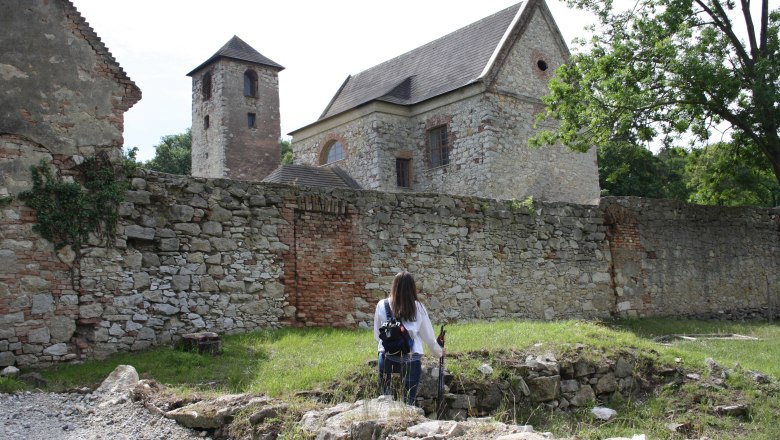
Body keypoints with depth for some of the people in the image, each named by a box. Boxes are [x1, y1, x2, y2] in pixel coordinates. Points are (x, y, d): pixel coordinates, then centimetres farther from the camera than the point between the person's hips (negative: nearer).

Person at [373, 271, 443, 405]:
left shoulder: (382, 305, 1)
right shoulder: (418, 308, -1)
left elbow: (377, 335, 9)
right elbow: (428, 335, 9)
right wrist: (439, 352, 27)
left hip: (387, 358, 0)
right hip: (411, 359, 0)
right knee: (409, 402, 7)